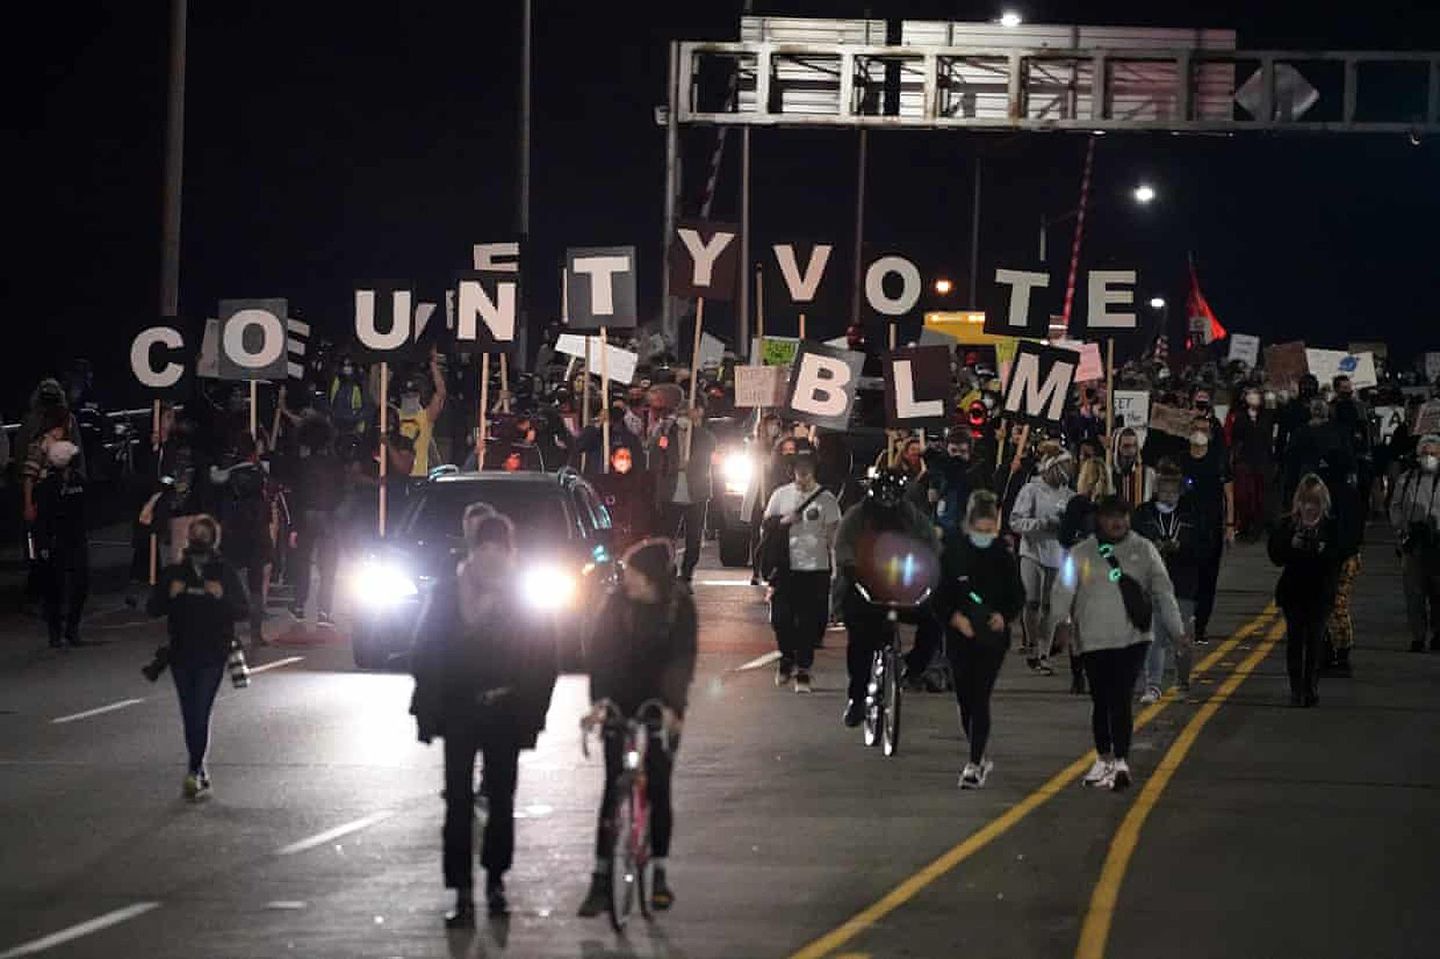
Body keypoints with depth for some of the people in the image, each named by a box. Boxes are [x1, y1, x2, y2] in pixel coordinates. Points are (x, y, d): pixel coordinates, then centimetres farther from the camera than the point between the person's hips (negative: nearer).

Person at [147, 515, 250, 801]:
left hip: (213, 654, -3)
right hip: (181, 653, 3)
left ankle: (194, 772, -13)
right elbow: (152, 608, 6)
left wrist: (222, 596, -18)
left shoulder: (225, 573, 1)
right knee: (190, 715, 9)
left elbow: (244, 610, 0)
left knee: (201, 713, -13)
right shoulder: (173, 573, 7)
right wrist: (169, 594, -13)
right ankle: (200, 775, 21)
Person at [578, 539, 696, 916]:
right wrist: (599, 700, -22)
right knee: (613, 788, -5)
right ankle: (601, 878, -5)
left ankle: (660, 874, 13)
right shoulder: (617, 603, -5)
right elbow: (600, 652, -9)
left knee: (658, 789, 1)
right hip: (621, 706, 1)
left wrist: (671, 706, -27)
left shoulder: (679, 606, -7)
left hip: (661, 710, 0)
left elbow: (682, 659, -13)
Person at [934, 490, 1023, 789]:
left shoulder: (1004, 555, -1)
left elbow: (1018, 596, 6)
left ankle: (975, 764, -9)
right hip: (959, 638, 2)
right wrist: (955, 617, -17)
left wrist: (1005, 616, -13)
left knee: (980, 698, -10)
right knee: (965, 699, 9)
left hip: (992, 638, -2)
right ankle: (982, 757, 28)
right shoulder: (953, 552, -2)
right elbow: (939, 596, 1)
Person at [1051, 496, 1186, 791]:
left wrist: (1177, 630, 4)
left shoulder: (1143, 550, 5)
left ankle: (1121, 762, -15)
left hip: (1133, 638, -1)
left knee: (1121, 700, -13)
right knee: (1101, 701, 11)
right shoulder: (1082, 553, 4)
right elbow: (1062, 590, -2)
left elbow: (1163, 591, 8)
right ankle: (1104, 760, 27)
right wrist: (1063, 620, -20)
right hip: (1094, 640, 1)